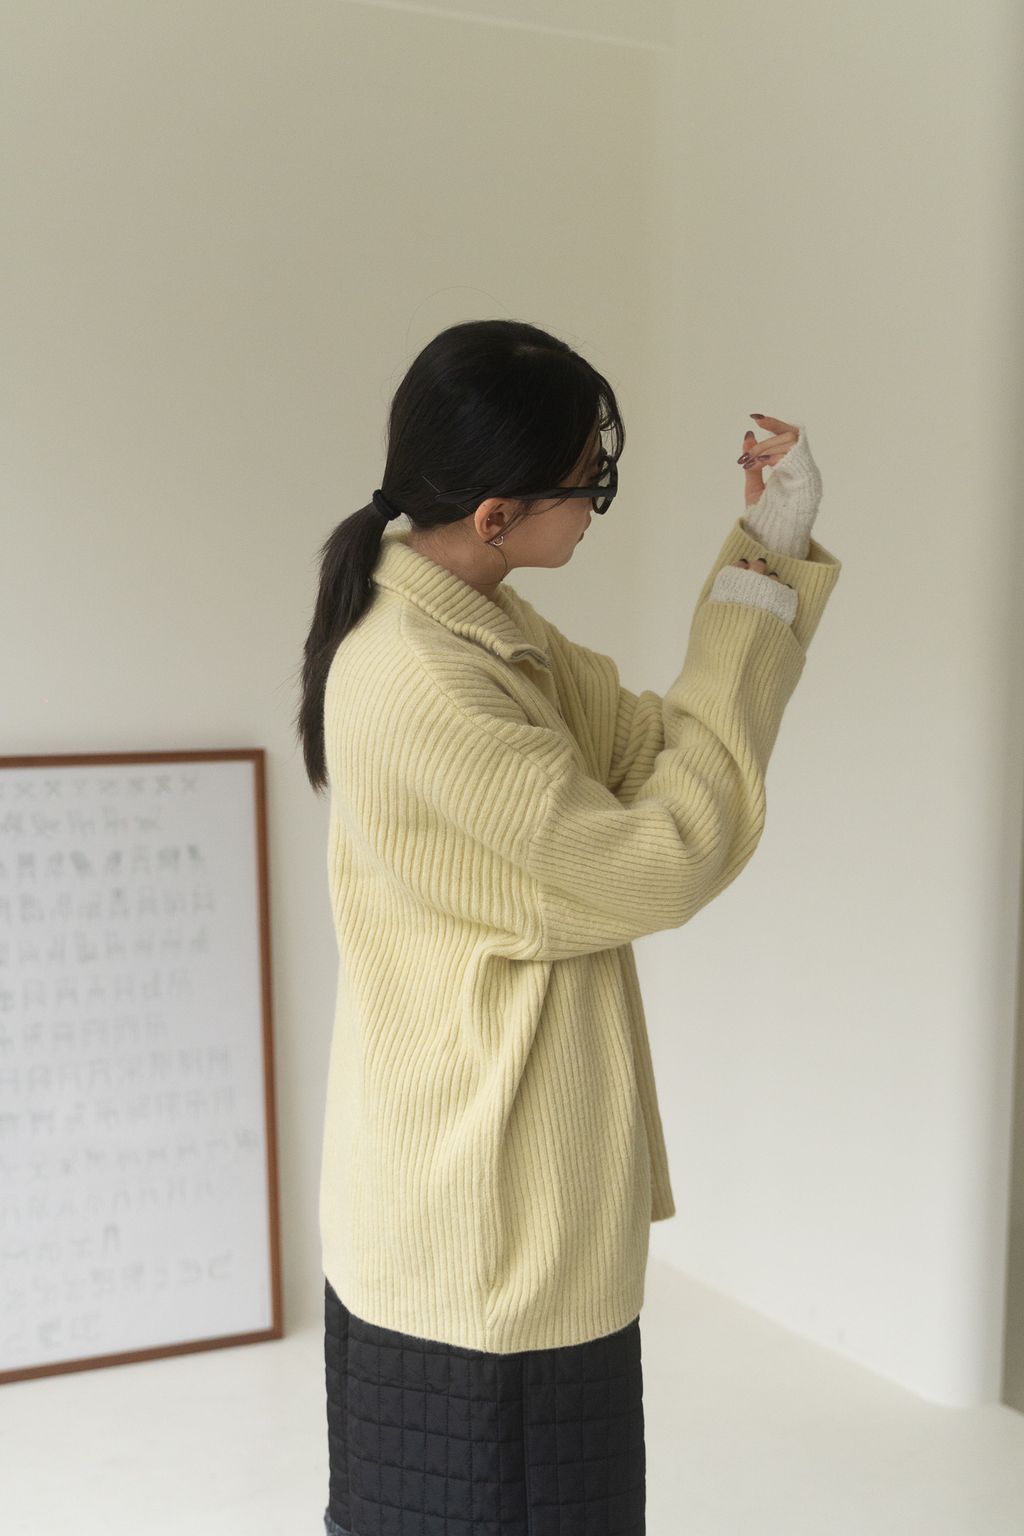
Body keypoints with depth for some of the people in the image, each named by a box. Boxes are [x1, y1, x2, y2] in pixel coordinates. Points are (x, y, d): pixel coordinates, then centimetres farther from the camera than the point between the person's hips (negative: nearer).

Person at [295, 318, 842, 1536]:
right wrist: (749, 620, -13)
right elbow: (662, 865, -23)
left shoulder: (486, 624, 2)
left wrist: (773, 552, -1)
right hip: (487, 1233, -9)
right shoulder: (419, 683, -28)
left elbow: (653, 749, 7)